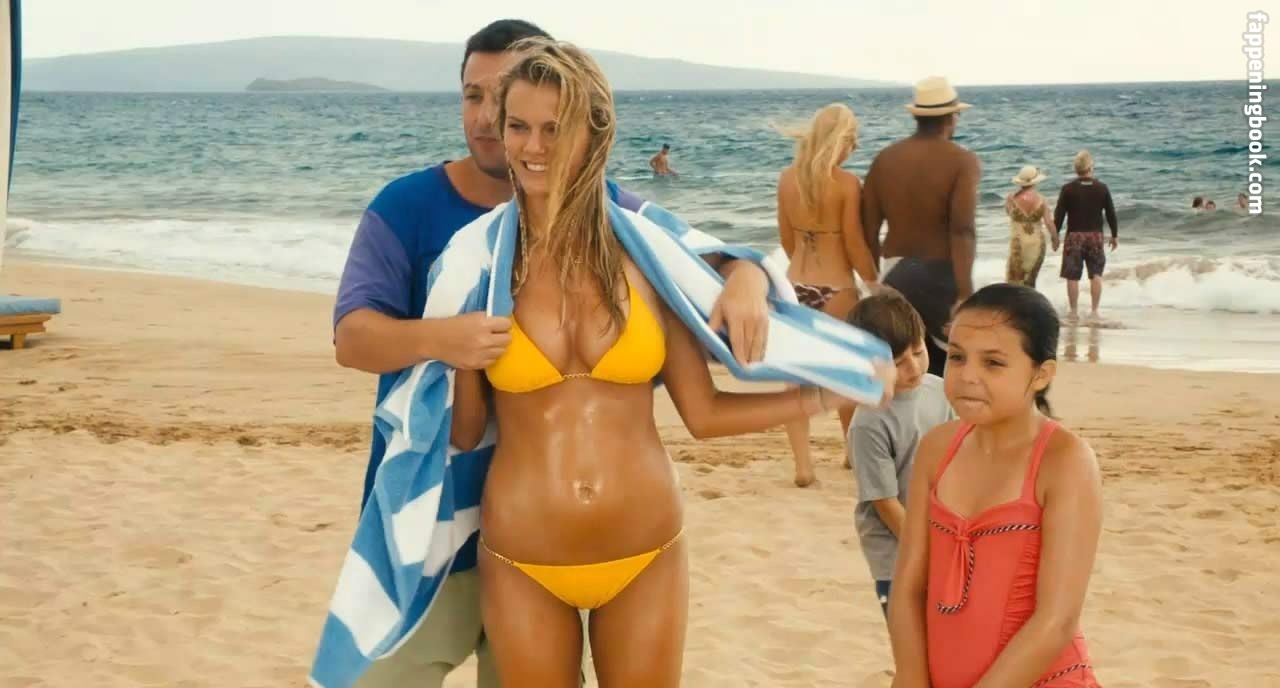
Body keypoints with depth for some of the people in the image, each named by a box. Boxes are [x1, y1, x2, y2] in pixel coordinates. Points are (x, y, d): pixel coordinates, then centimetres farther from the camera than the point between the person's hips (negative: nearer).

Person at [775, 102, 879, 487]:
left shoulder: (787, 178, 1)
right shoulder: (847, 184, -14)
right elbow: (855, 245, -11)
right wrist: (876, 285, 2)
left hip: (796, 285, 4)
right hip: (836, 288, -3)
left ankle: (803, 463, 1)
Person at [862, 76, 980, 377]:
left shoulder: (885, 158, 6)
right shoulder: (962, 161, -8)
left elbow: (868, 227, 6)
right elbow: (962, 229, -20)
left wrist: (876, 281, 17)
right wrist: (965, 295, -21)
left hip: (896, 276, 5)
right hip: (941, 276, -5)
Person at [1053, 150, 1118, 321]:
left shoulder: (1068, 189, -7)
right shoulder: (1102, 188, -2)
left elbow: (1059, 215, -5)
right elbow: (1111, 213, 4)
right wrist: (1114, 235, 15)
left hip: (1074, 236, -1)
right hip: (1095, 236, 1)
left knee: (1072, 276, 4)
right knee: (1096, 274, 9)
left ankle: (1073, 312, 8)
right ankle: (1094, 310, 8)